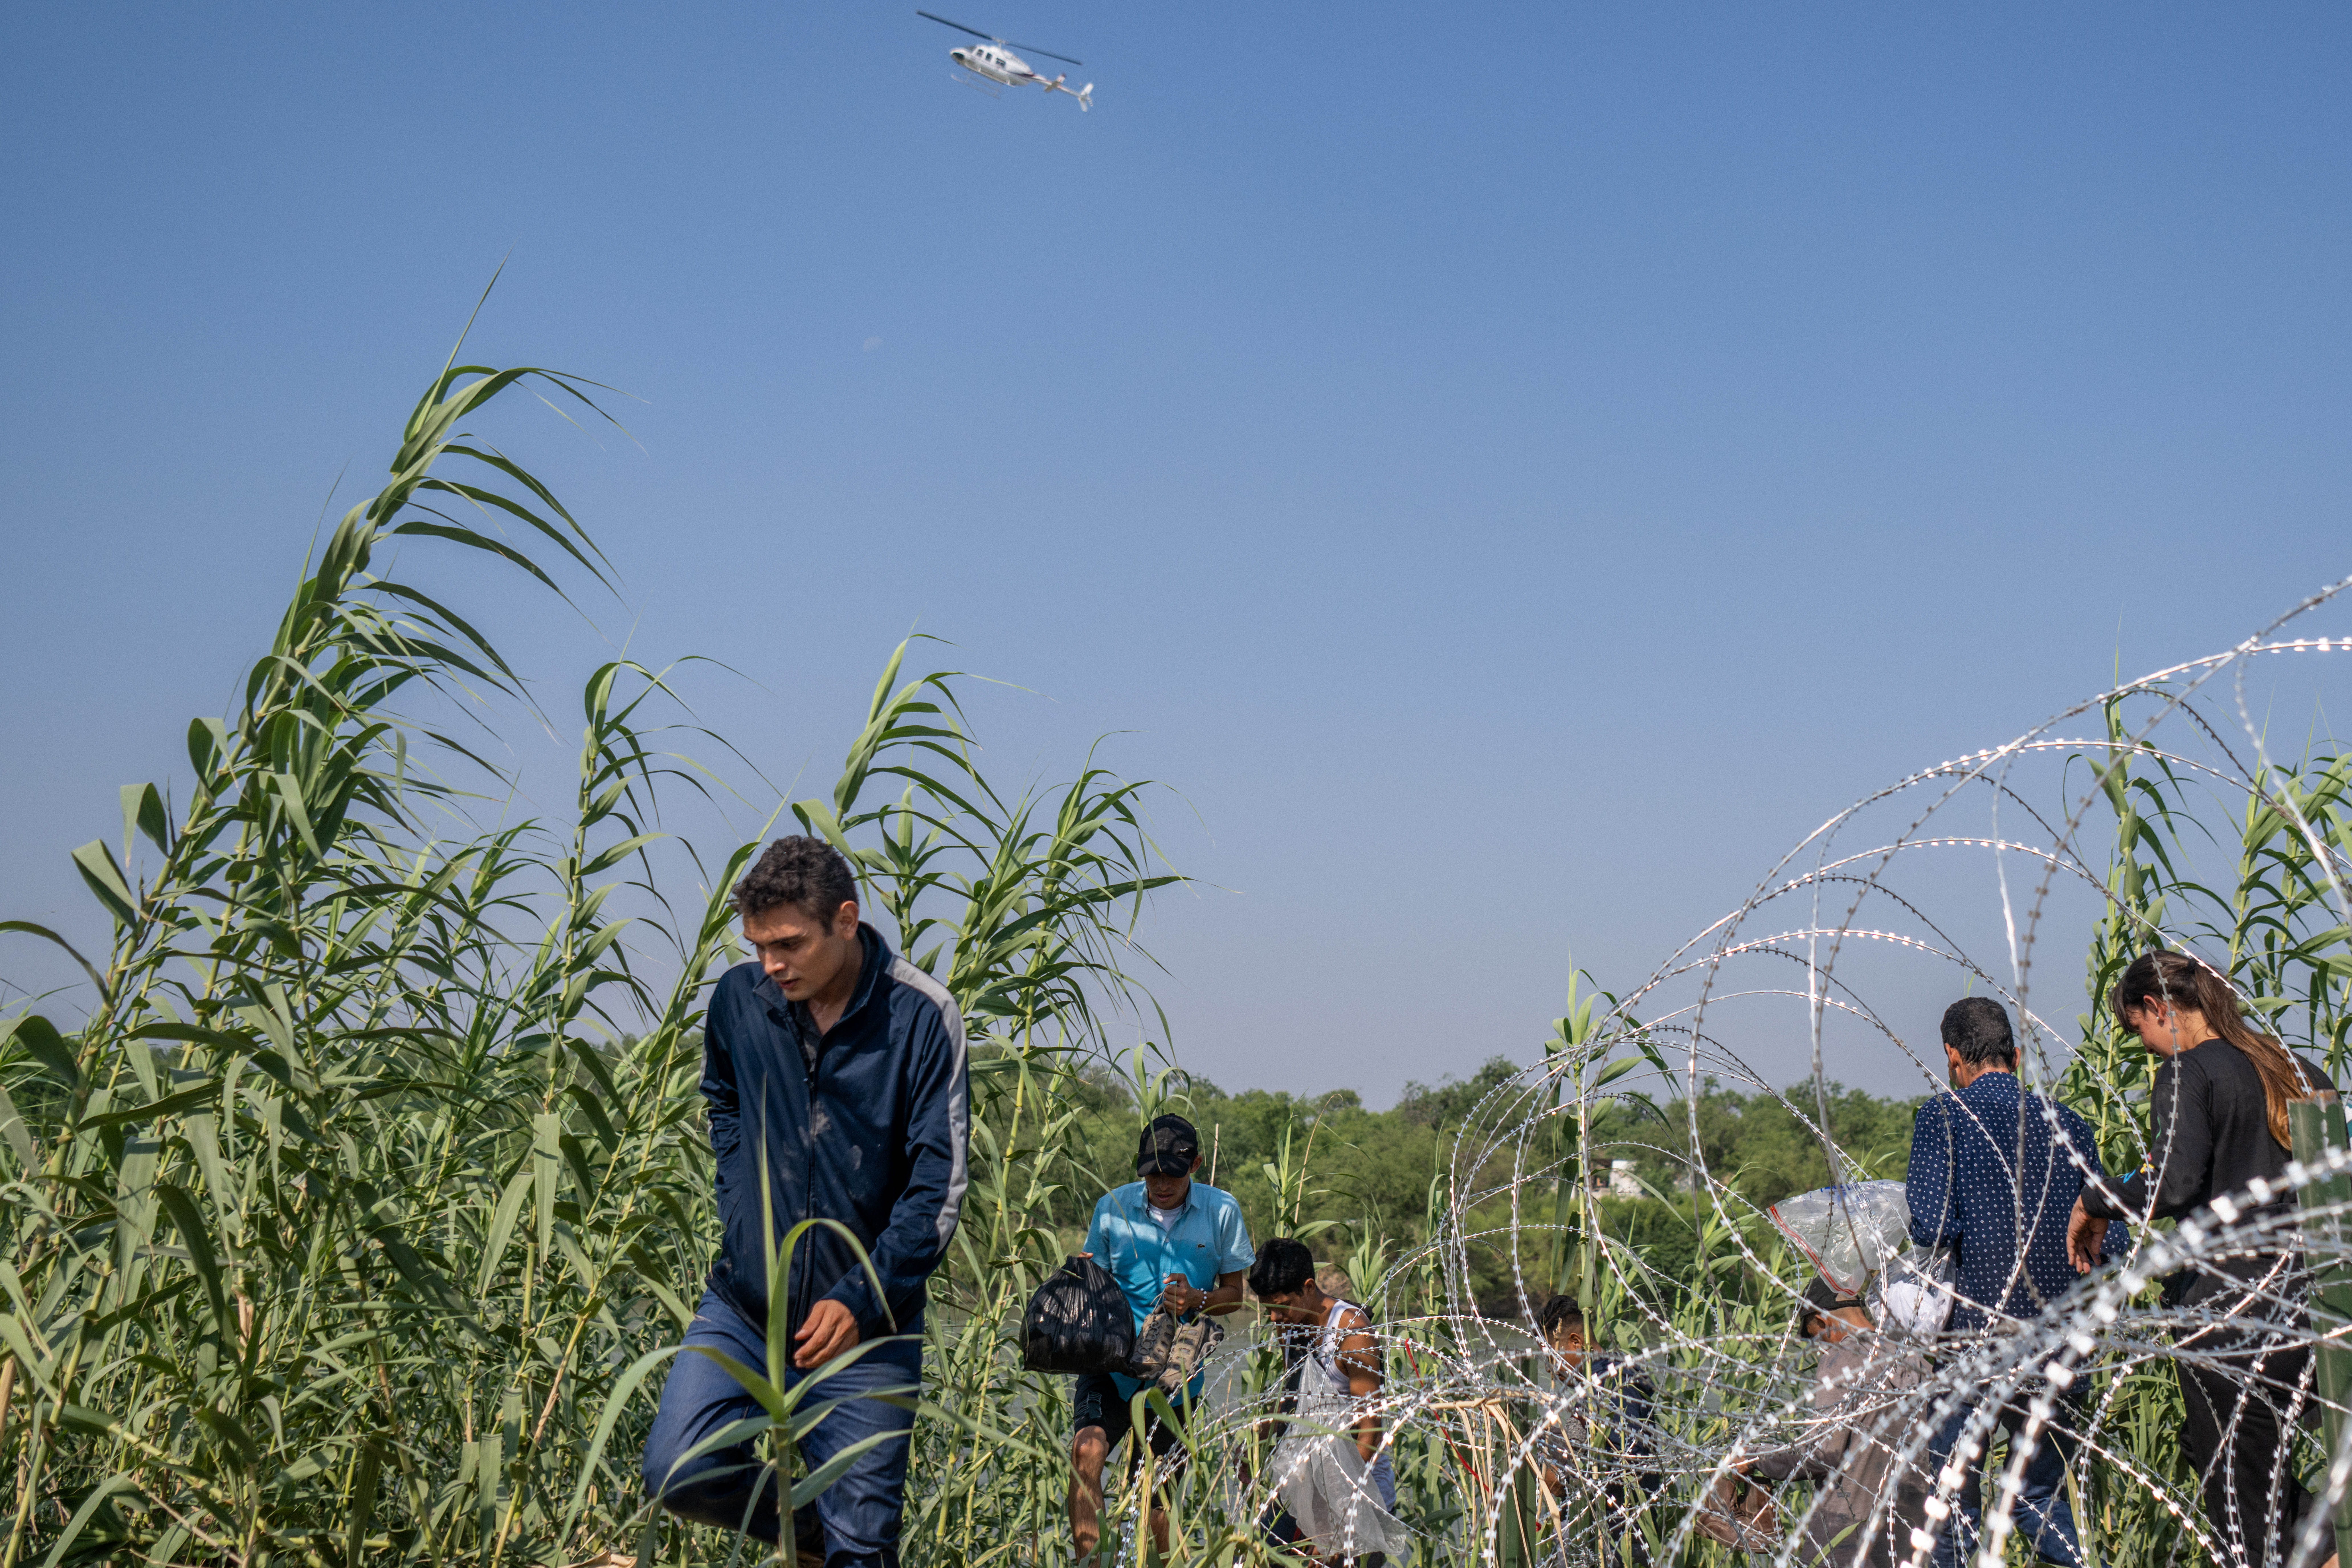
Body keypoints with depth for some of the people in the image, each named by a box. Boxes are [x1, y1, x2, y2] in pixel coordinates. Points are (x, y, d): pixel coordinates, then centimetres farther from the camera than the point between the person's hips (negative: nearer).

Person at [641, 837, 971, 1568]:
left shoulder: (922, 1018, -13)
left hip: (866, 1326, -3)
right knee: (678, 1474, -15)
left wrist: (861, 1300, -20)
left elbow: (939, 1186, -12)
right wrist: (740, 1203, 7)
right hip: (743, 1308, 3)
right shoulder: (739, 999, -2)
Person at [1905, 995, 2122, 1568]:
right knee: (2045, 1495, 19)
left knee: (1951, 1499, 8)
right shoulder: (2068, 1124, 9)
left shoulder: (1944, 1116, -4)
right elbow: (2110, 1239, 9)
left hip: (1977, 1332, -4)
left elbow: (1932, 1229, -14)